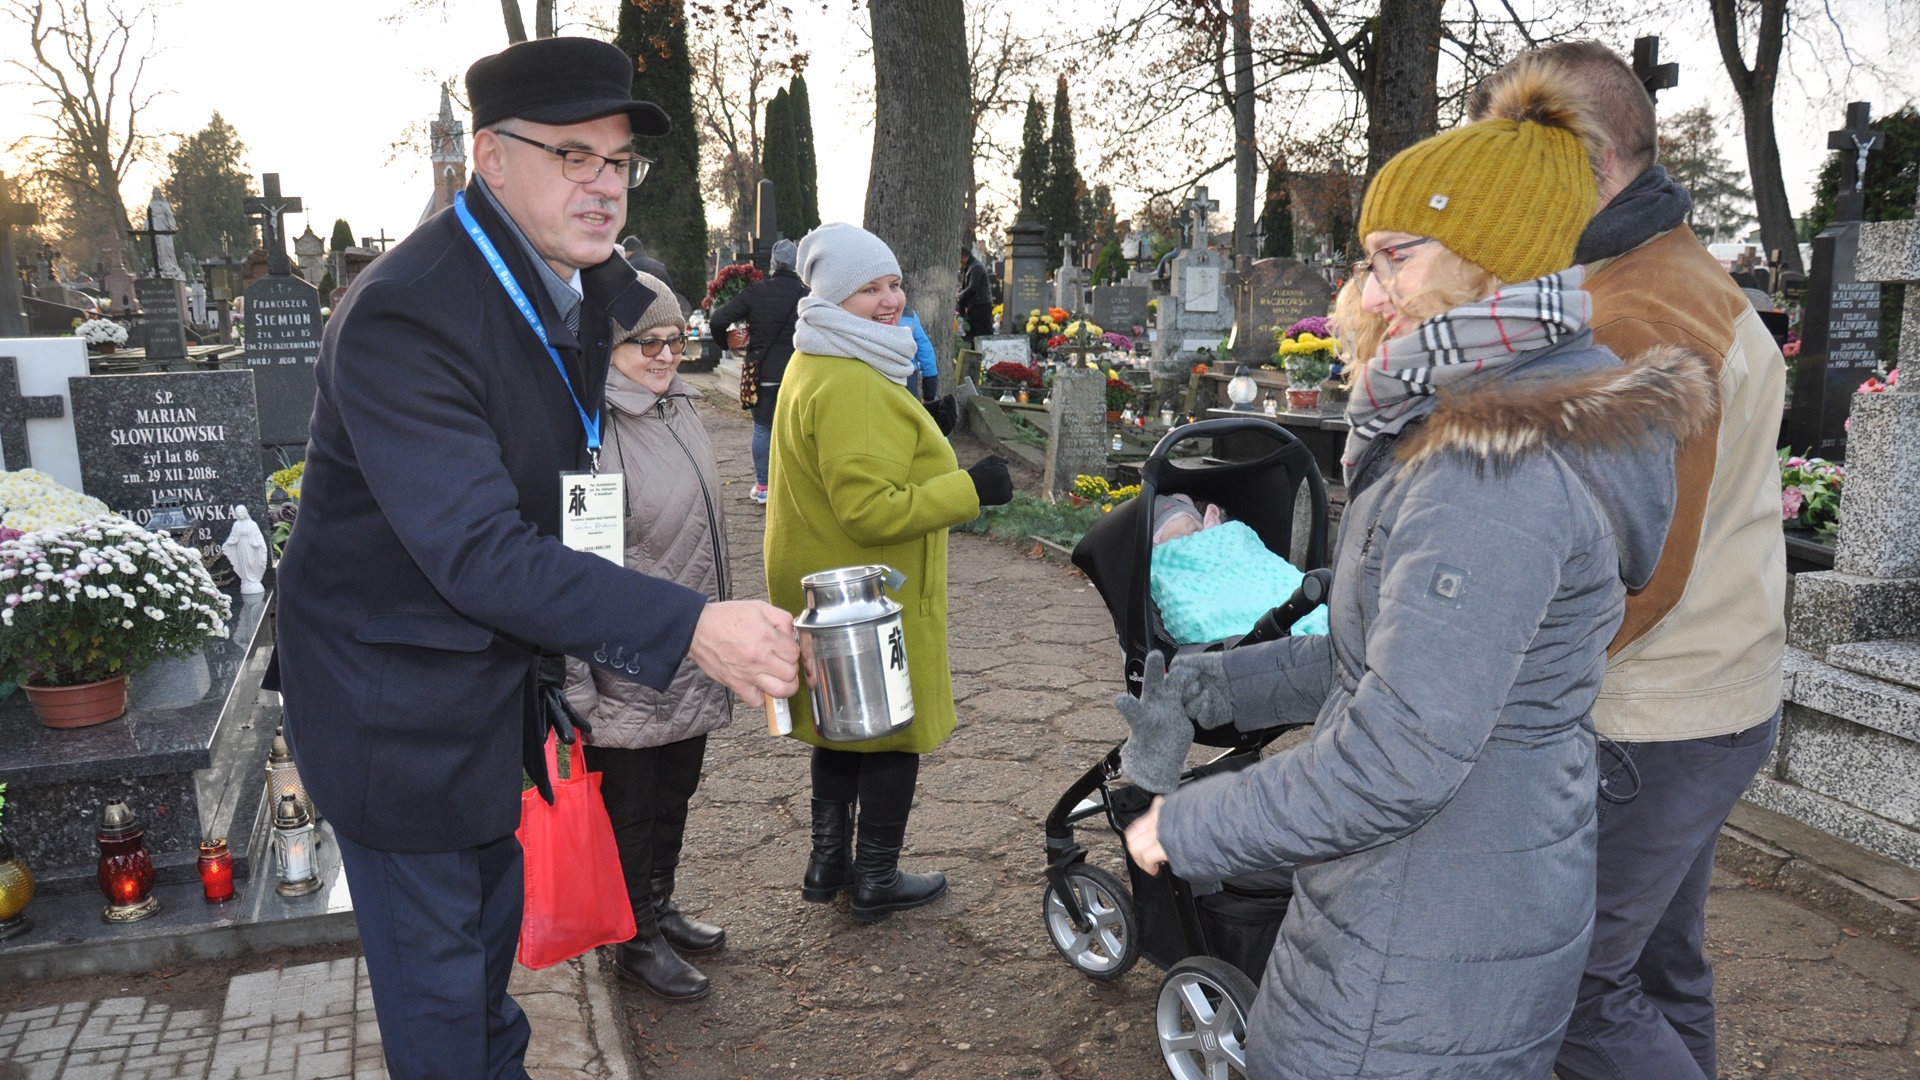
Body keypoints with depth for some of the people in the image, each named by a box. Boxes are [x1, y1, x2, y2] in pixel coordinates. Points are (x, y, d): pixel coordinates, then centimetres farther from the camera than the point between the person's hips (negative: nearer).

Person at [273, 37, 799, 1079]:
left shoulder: (587, 289, -1)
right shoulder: (402, 317, -29)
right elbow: (479, 553, -36)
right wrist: (690, 627, -43)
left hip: (498, 675, 9)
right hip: (397, 707, -8)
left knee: (492, 907, 27)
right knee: (434, 973, 7)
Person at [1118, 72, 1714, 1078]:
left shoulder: (1498, 469, -26)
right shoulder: (1493, 429, 8)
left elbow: (1401, 753, -29)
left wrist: (1189, 827, -17)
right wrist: (1221, 683, 8)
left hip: (1423, 955, -9)